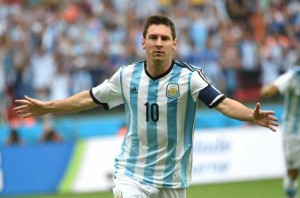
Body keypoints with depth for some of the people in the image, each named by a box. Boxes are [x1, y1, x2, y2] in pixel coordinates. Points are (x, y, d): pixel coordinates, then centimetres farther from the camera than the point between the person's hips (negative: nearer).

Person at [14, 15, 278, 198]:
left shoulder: (189, 76, -12)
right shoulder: (127, 75, -2)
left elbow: (223, 103, -24)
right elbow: (90, 98, 12)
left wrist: (252, 116, -43)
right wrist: (47, 107, 18)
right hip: (131, 173, 1)